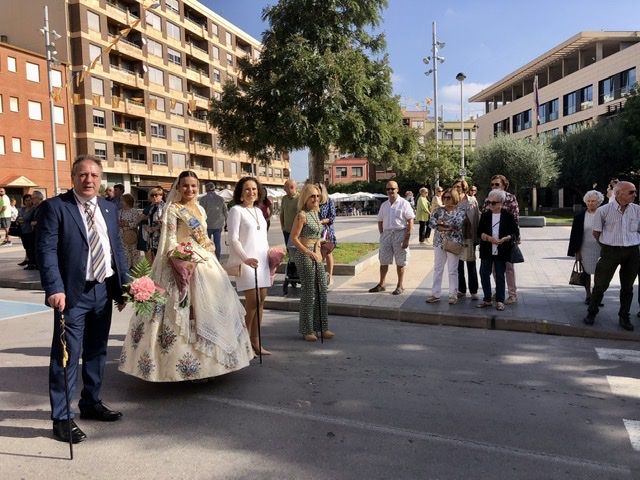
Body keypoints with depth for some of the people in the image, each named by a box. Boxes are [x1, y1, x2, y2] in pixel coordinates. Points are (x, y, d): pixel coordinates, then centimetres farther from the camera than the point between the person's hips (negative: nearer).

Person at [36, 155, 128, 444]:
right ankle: (62, 417, 14)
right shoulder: (54, 207, -8)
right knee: (66, 355, 0)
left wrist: (123, 284, 9)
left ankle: (91, 403, 34)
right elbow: (46, 250, -14)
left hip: (104, 291, 6)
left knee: (96, 352, 17)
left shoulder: (108, 208, 10)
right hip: (73, 293, -6)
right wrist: (55, 289, -23)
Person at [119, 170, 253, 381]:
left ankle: (206, 358, 25)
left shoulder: (200, 209, 15)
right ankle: (190, 362, 0)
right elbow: (170, 240, -11)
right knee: (184, 311, -7)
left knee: (210, 307, 11)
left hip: (206, 263, 8)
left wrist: (211, 258, 12)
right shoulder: (172, 209, -5)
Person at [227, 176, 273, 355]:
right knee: (252, 301, -9)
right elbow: (233, 239, -12)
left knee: (261, 300, 5)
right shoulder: (236, 210, -4)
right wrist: (245, 258, -23)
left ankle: (255, 341, 14)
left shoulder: (258, 211, 17)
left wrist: (271, 255, 14)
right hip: (246, 261, -7)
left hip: (262, 260, 7)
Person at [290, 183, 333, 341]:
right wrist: (310, 253, -19)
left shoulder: (315, 213, 13)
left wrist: (318, 252, 13)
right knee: (309, 292, -1)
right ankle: (307, 330, 12)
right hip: (304, 255, -8)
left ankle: (322, 327, 20)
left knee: (322, 290, 9)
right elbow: (294, 238, -15)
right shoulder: (302, 215, -12)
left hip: (316, 255, 8)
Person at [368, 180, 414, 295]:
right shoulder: (384, 205, 10)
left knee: (400, 262, 5)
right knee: (383, 261, 9)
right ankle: (381, 284, 21)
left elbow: (410, 222, -9)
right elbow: (380, 221, 17)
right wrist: (382, 235, 5)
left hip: (400, 233, -5)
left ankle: (400, 286, 17)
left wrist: (407, 238, -15)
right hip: (386, 233, 5)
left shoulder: (404, 203, -6)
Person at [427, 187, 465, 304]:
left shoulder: (460, 212, -1)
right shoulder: (438, 210, 8)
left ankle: (453, 295, 12)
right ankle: (435, 294, 11)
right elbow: (431, 222, -7)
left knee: (452, 270, 3)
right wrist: (449, 227, -18)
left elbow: (458, 224, -18)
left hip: (453, 243, -3)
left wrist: (442, 223, -13)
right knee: (437, 269, 6)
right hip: (439, 243, 3)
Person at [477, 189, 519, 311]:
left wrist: (504, 239, -20)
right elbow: (479, 231, 2)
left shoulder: (508, 215, -4)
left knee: (500, 275, 6)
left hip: (501, 251, -3)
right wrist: (489, 238, -17)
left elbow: (515, 233, -3)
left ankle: (500, 301, 15)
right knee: (484, 274, 4)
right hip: (486, 251, 3)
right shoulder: (485, 215, 4)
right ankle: (487, 299, 16)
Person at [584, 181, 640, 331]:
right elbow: (596, 233, 3)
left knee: (627, 287, 12)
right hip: (610, 251, -3)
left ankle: (624, 317, 25)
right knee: (600, 285, 1)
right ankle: (591, 313, 18)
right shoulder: (603, 210, -8)